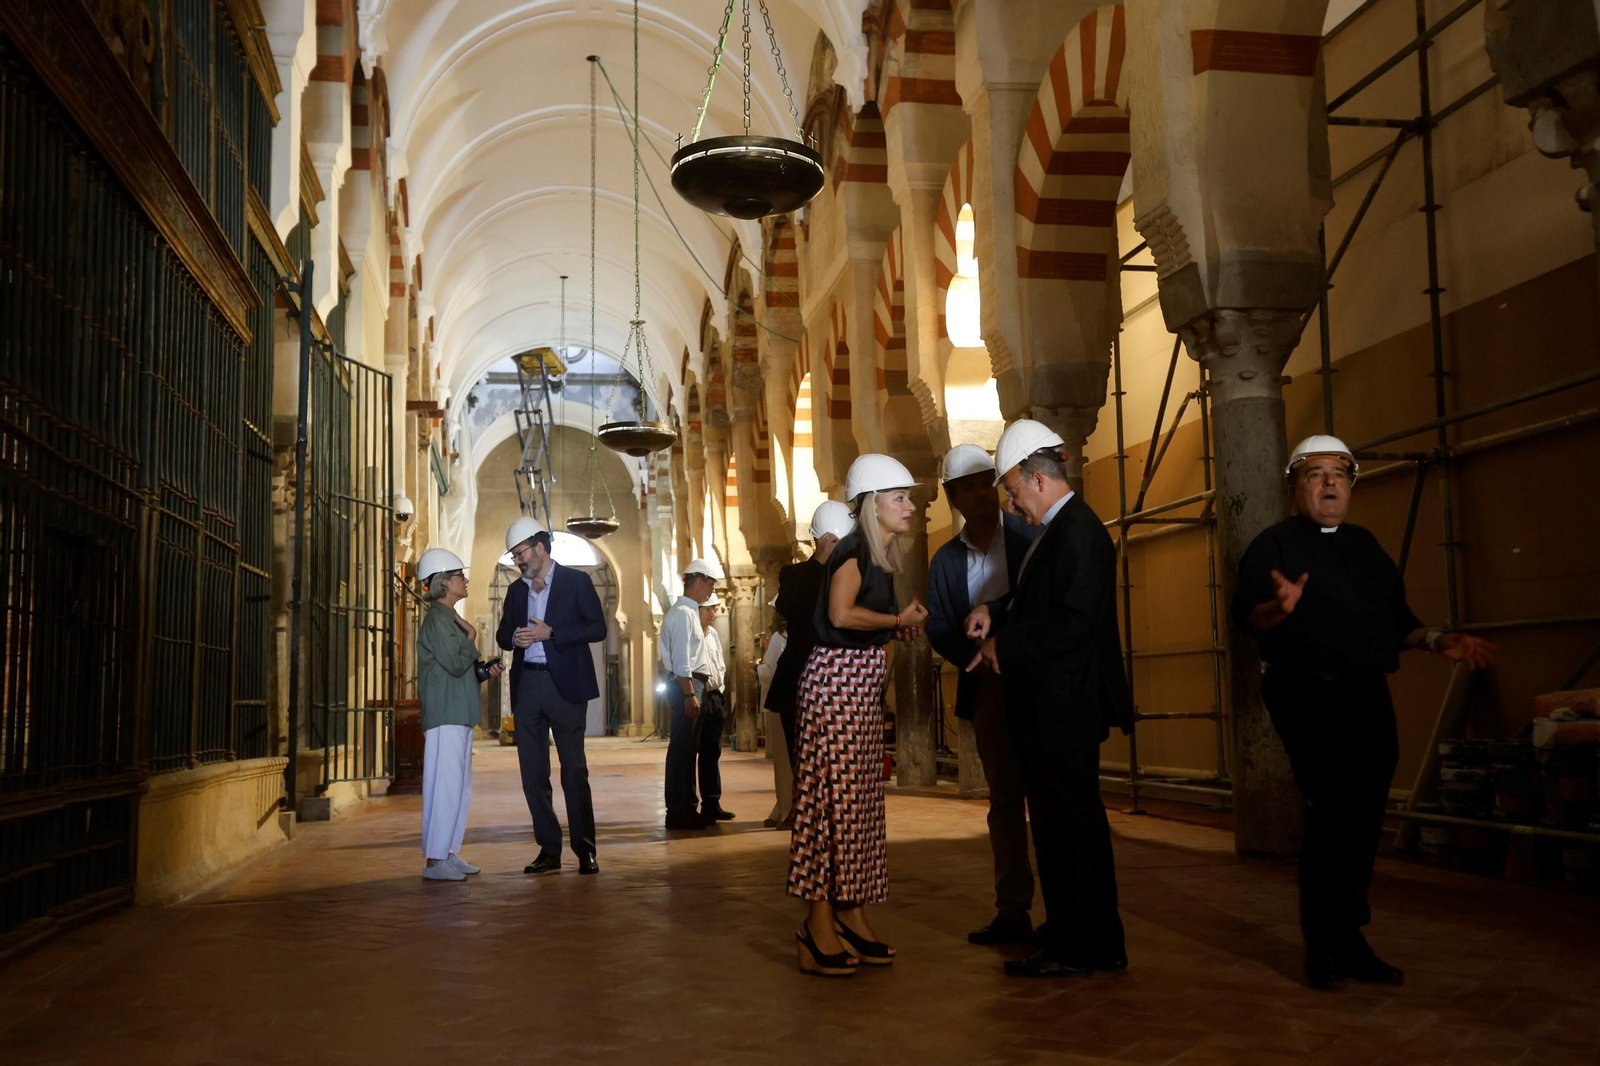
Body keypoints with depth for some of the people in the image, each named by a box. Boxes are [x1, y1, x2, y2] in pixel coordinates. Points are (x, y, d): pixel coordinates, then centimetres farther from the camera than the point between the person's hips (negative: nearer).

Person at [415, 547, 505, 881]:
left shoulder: (451, 619, 18)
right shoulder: (436, 620, -11)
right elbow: (455, 664, -20)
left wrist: (485, 671, 5)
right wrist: (472, 639, -4)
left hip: (459, 716, 10)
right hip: (444, 717, -10)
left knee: (460, 789, 12)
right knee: (444, 788, -8)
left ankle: (449, 854, 18)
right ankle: (434, 860, -4)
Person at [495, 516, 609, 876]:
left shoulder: (576, 581, -1)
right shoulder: (516, 590, 15)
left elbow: (597, 628, -7)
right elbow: (503, 634, 20)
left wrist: (550, 632, -15)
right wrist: (513, 638, -4)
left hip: (564, 684, -5)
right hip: (526, 685, 5)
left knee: (574, 769, -3)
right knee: (533, 772, 5)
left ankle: (585, 850, 4)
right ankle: (549, 850, 11)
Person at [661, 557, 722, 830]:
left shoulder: (690, 612, 18)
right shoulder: (682, 613, -13)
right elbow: (681, 661, -20)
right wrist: (690, 694, -22)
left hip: (693, 684, 11)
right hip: (686, 684, -11)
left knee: (689, 748, 14)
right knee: (681, 748, -6)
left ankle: (688, 807, 21)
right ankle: (677, 813, -2)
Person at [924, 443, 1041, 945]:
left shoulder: (1031, 535, -1)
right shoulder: (945, 560, 9)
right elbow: (938, 630, 4)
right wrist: (980, 659, -14)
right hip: (986, 691, 4)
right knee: (1004, 801, 8)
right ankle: (1012, 912, 13)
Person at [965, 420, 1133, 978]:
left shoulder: (1077, 531, -16)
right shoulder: (1061, 529, 16)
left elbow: (1074, 622, -23)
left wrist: (1005, 645, -15)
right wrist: (994, 611, 7)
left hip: (1063, 709, -11)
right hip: (1053, 707, 11)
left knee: (1067, 826, -2)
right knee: (1073, 825, 16)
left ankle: (1076, 947, 8)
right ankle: (1094, 943, 26)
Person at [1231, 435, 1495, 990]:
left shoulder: (1366, 546, 21)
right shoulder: (1274, 544, 2)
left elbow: (1395, 619, 26)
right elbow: (1246, 617, -10)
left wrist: (1437, 641, 9)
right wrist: (1281, 607, -30)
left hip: (1369, 698, 6)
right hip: (1309, 699, -6)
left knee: (1362, 822, 6)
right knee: (1335, 814, -12)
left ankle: (1345, 942, 17)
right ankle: (1325, 946, 0)